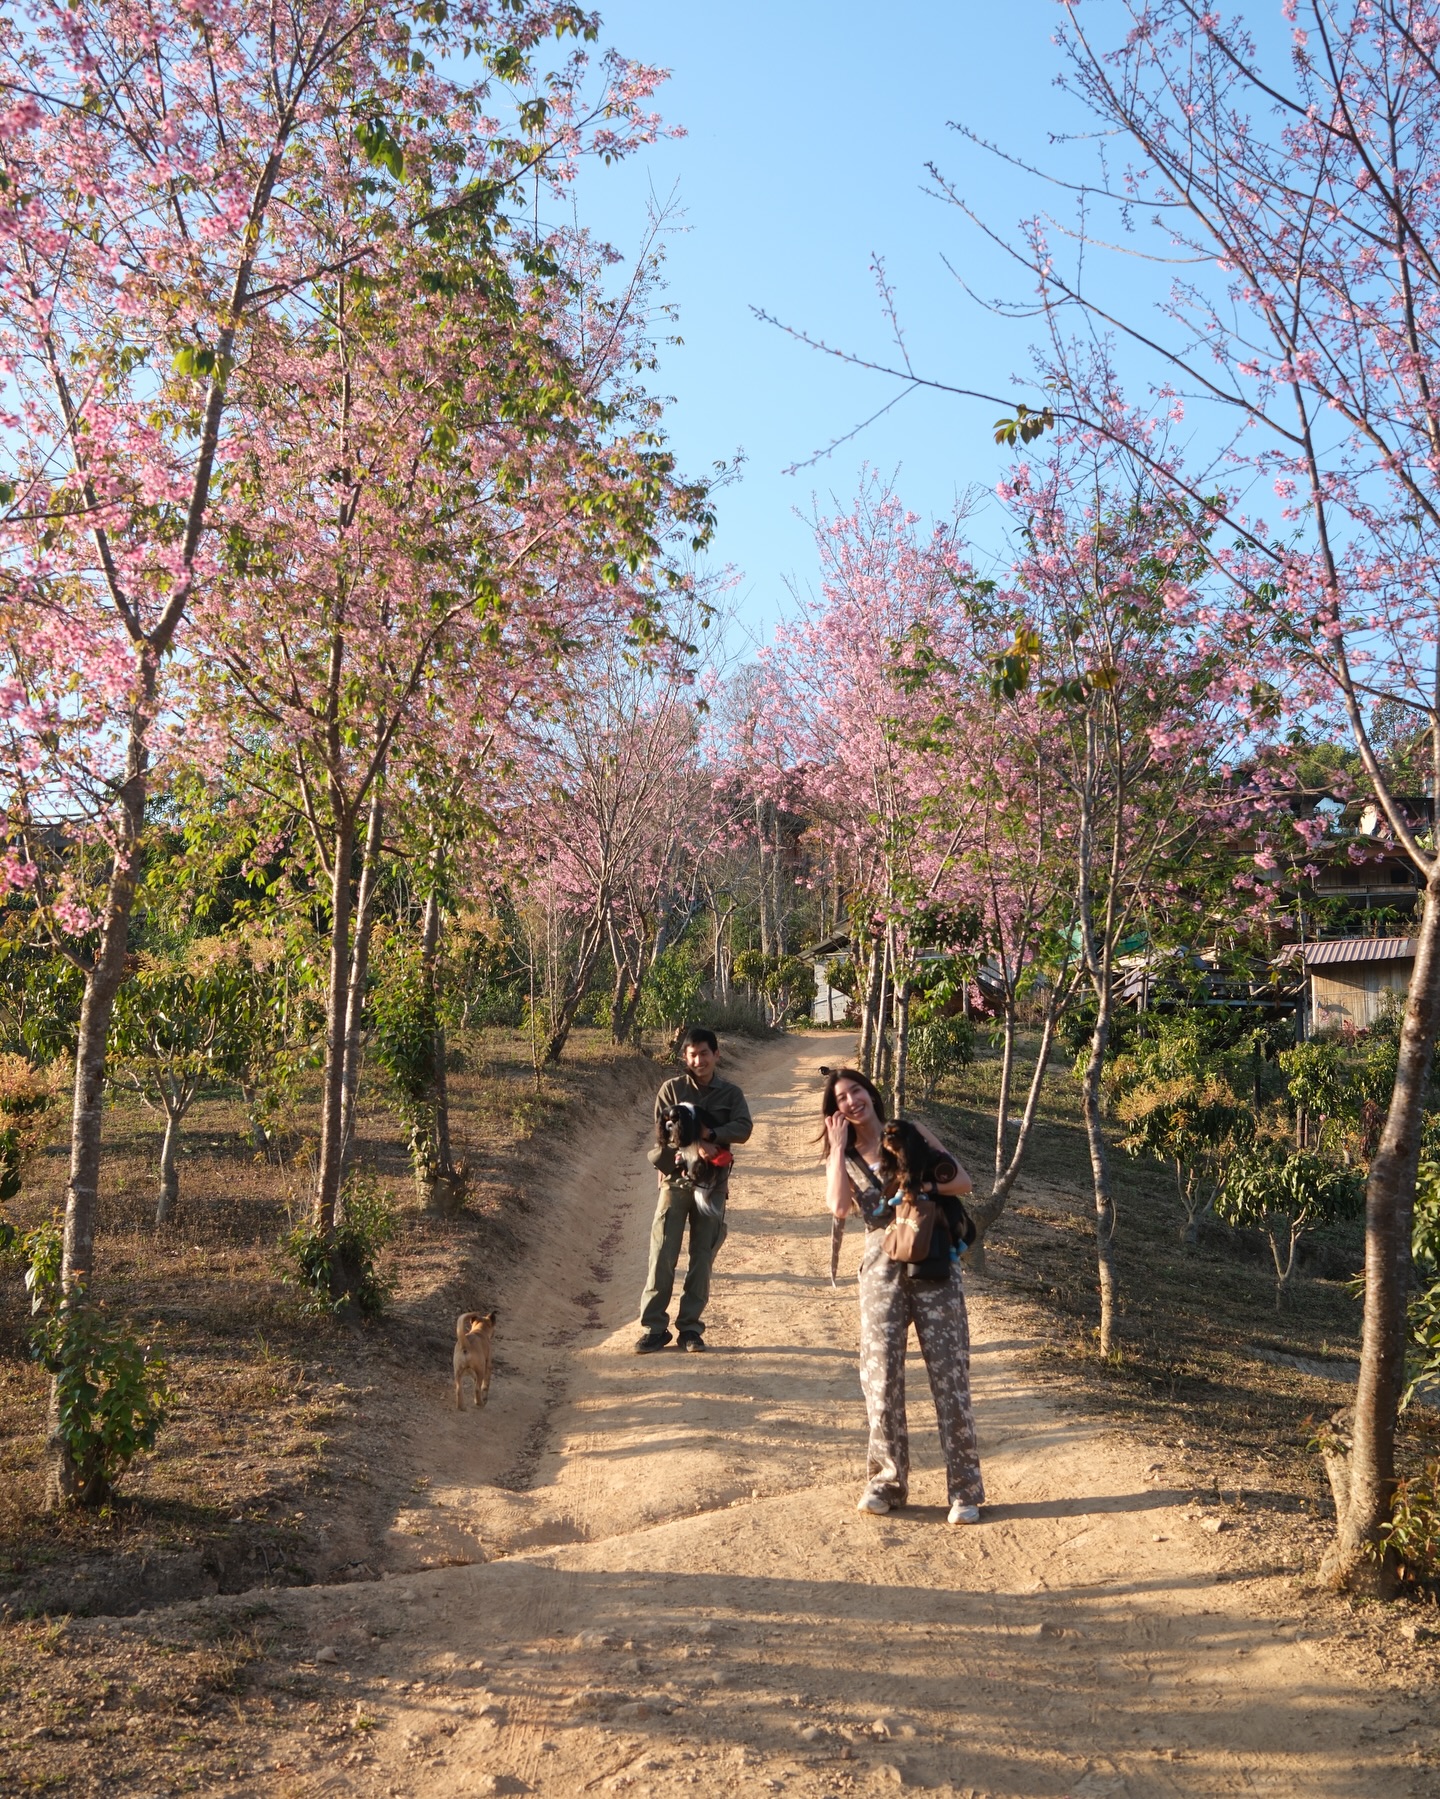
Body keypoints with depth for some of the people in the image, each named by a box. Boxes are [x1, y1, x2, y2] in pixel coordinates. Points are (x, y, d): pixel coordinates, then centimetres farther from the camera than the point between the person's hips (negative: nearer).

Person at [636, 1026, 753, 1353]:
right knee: (663, 1254, -5)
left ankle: (691, 1327, 13)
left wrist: (710, 1134, -24)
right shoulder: (671, 1089, 3)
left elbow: (743, 1128, -9)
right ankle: (653, 1327, 1)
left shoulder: (730, 1093, 6)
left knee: (702, 1257, 4)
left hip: (712, 1183, 1)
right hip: (675, 1179, -1)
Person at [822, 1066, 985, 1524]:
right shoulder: (843, 1159, 10)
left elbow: (962, 1182, 1)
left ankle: (965, 1490, 6)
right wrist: (838, 1147, -5)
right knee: (881, 1378, 2)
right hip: (881, 1269, 2)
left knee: (950, 1375, -2)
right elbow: (839, 1206, -11)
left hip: (933, 1267, -2)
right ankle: (887, 1482, 17)